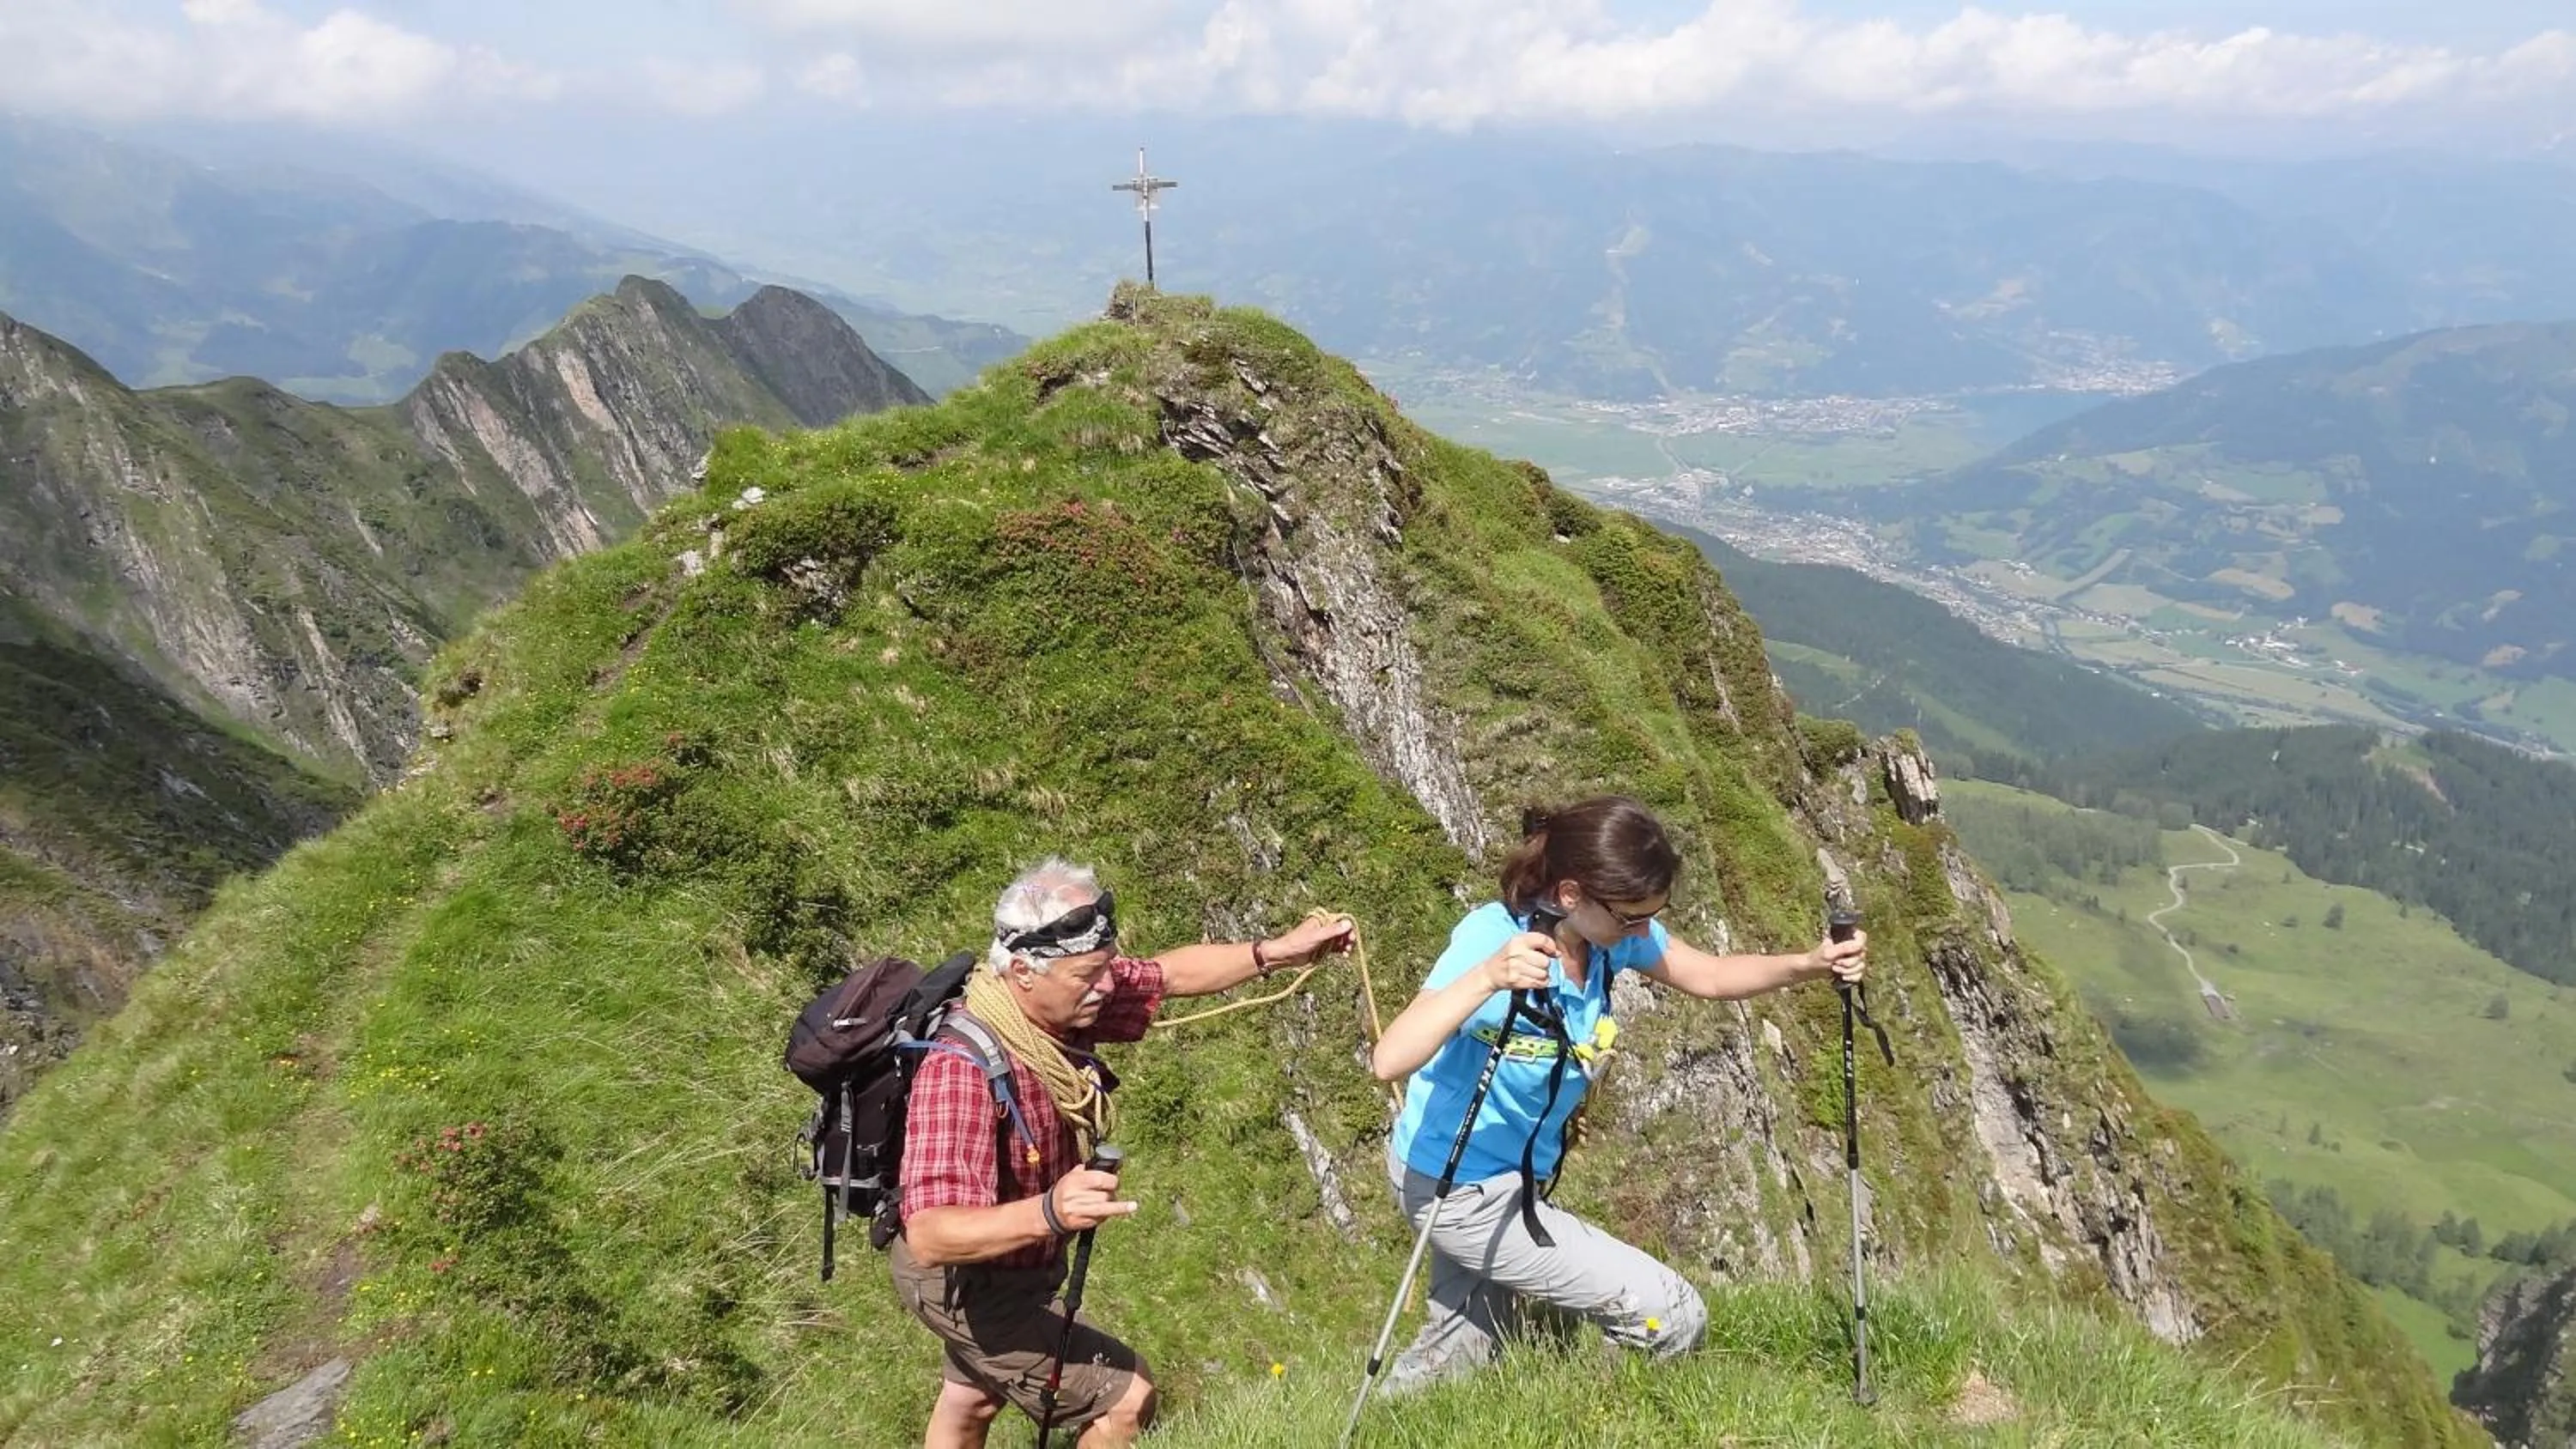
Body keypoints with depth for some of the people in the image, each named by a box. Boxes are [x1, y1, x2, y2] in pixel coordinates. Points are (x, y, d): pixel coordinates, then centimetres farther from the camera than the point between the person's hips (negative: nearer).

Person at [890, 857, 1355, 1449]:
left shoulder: (1055, 998, -17)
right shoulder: (962, 1069, -40)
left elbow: (1168, 975, -2)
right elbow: (929, 1235, -47)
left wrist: (1278, 951, -10)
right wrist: (1048, 1212, -62)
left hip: (1010, 1264, 9)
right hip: (970, 1283, -8)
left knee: (973, 1401, 30)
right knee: (1126, 1399, -6)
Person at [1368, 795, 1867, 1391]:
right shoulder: (1492, 937, -30)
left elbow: (1709, 975, 3)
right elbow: (1389, 1060, -40)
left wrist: (1811, 964, -14)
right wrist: (1486, 978, -52)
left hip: (1508, 1180, 8)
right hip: (1461, 1192, -8)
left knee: (1466, 1344, 25)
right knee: (1675, 1320, -5)